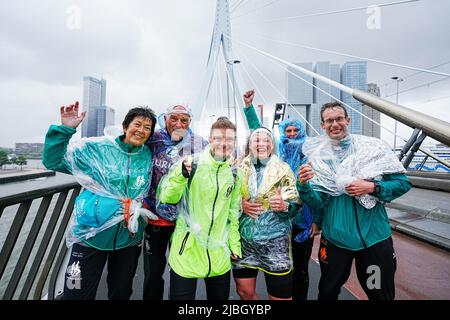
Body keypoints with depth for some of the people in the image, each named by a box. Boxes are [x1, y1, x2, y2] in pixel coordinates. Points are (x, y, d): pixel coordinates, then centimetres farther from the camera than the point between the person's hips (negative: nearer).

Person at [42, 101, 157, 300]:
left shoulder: (148, 157, 0)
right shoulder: (98, 148, -7)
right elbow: (53, 161, -7)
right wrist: (65, 130, -18)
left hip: (129, 237, 3)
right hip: (92, 232, -2)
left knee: (121, 294, 22)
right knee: (77, 294, 7)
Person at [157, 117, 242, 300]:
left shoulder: (234, 173, 2)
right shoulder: (191, 163, -11)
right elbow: (166, 200, -12)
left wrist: (234, 245, 12)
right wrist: (181, 175, -28)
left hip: (219, 255, 4)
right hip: (186, 251, -4)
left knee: (220, 296, 19)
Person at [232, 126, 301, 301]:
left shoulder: (283, 169, -2)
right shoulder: (240, 168, 3)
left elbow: (296, 205, -3)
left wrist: (284, 206, -24)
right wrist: (240, 204, -11)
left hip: (275, 241, -2)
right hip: (244, 240, 3)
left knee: (280, 296, 7)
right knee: (244, 292, 15)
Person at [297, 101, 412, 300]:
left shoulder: (374, 147, -6)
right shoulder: (317, 157, -4)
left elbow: (403, 182, -3)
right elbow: (318, 203, -9)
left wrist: (372, 187, -19)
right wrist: (303, 185, -29)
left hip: (374, 237, 0)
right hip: (334, 238, 1)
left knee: (381, 294, 20)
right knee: (327, 292, 20)